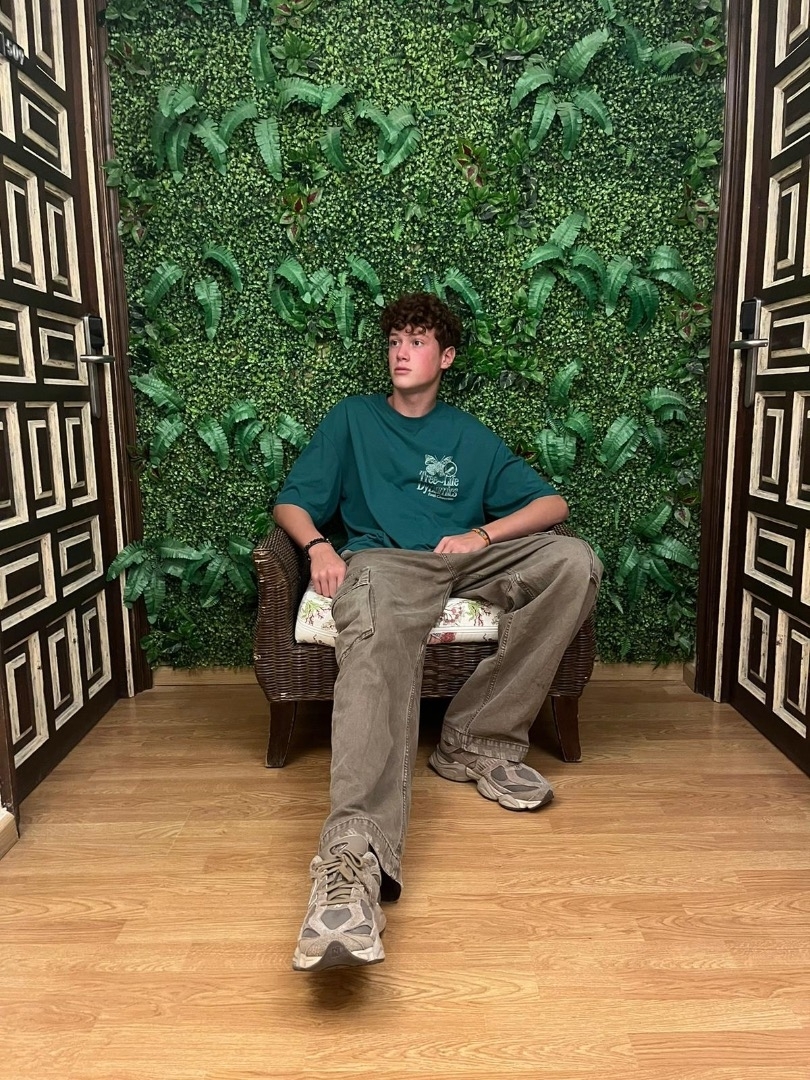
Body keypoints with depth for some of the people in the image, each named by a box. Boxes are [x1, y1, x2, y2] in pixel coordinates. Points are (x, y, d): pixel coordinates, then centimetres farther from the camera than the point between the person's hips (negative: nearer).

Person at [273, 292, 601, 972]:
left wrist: (484, 534, -4)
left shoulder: (471, 436, 25)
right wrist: (318, 545, -7)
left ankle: (476, 740, -21)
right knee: (380, 641, -38)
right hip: (384, 560, -3)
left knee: (574, 561, -24)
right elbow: (291, 502, 17)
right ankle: (357, 854, -58)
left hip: (465, 560, 3)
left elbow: (552, 503, 16)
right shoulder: (353, 419, 23)